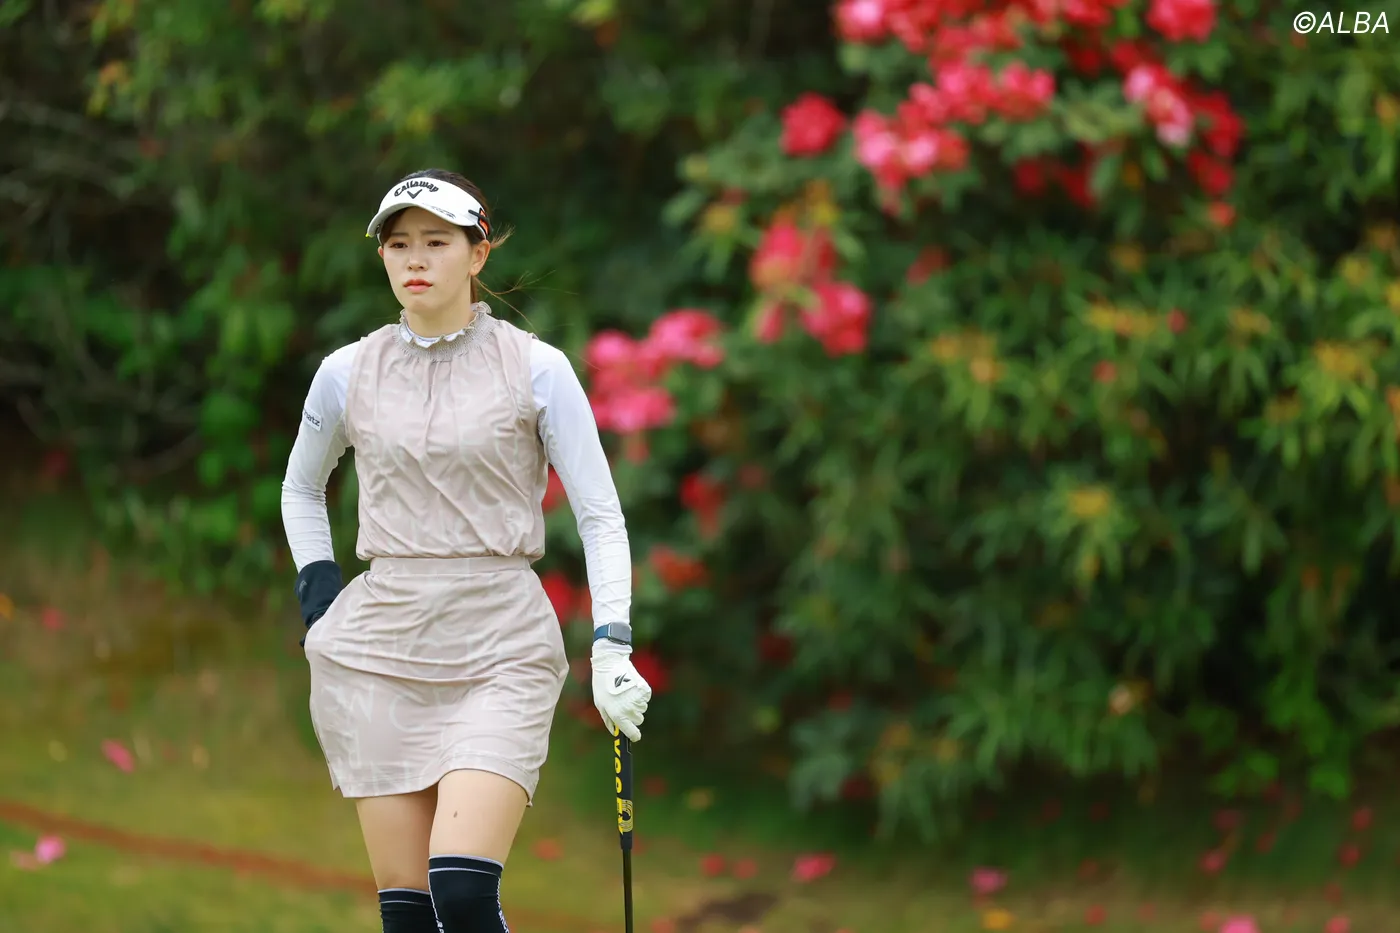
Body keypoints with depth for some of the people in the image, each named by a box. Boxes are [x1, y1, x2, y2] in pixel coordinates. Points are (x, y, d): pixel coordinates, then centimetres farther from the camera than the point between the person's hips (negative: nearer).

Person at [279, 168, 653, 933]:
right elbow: (301, 490, 25)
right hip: (378, 654, 3)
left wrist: (612, 646, -10)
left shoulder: (535, 369, -2)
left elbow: (600, 516, 1)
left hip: (503, 651, -3)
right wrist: (320, 599, 11)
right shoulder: (348, 373, 6)